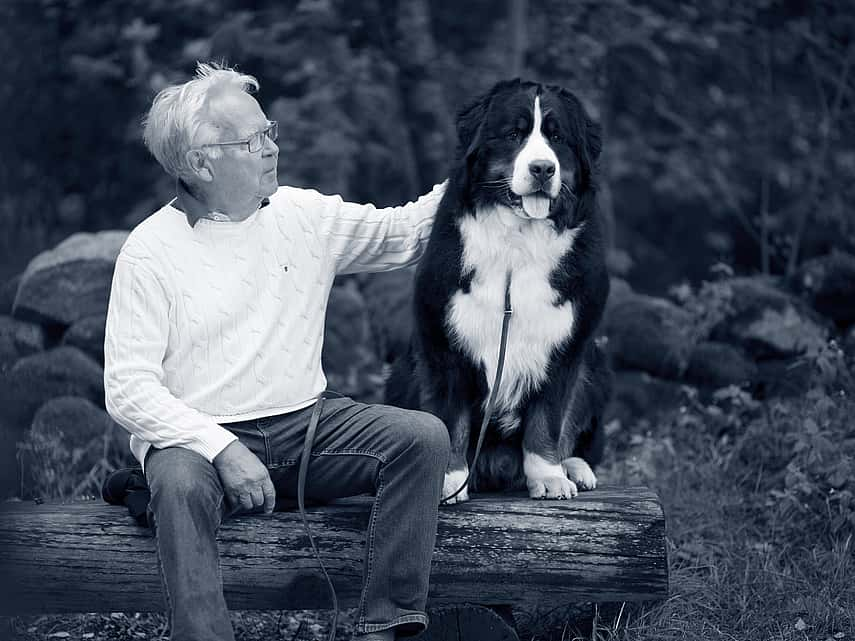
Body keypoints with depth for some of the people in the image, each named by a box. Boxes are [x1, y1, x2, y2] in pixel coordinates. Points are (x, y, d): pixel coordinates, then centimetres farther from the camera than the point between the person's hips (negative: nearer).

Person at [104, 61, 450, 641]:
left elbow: (406, 232, 19)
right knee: (181, 484, -38)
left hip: (305, 424, 5)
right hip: (199, 437, -4)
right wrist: (223, 449, -23)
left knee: (423, 436, -17)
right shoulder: (150, 252, -6)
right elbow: (127, 389, -11)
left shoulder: (303, 215, 7)